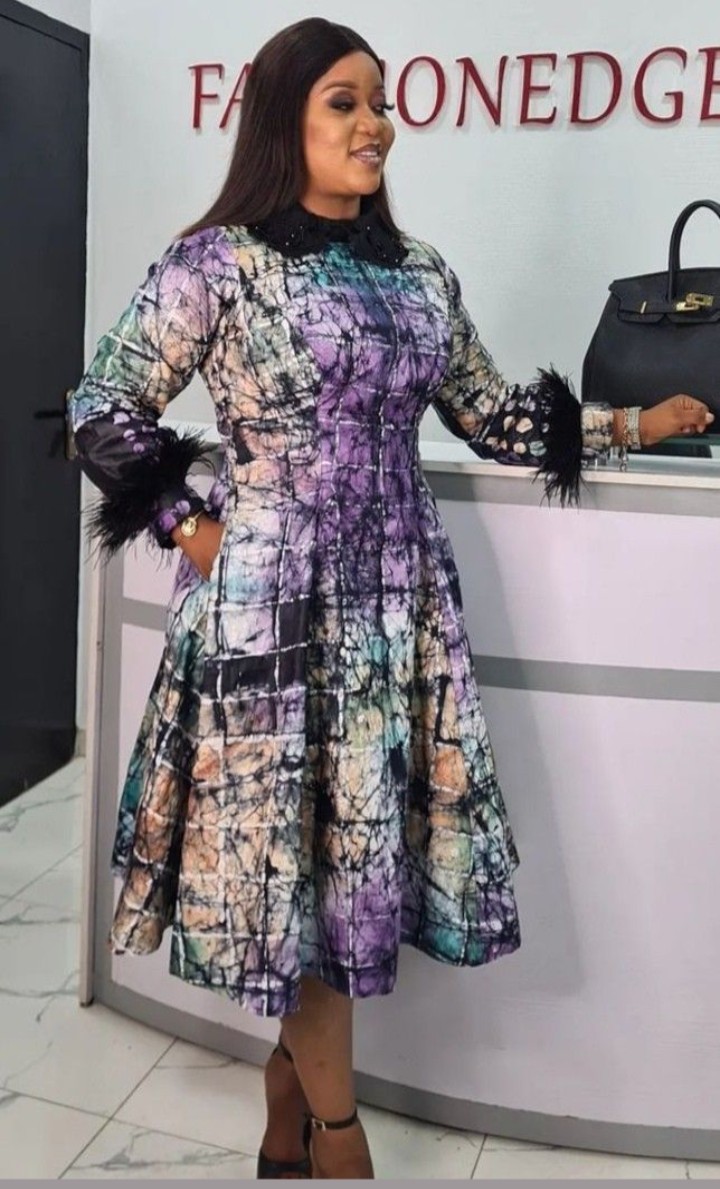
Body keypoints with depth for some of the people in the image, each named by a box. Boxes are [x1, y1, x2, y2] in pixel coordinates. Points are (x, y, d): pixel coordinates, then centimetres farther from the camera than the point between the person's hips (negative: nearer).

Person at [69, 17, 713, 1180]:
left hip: (397, 595, 5)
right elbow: (104, 411, -2)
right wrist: (194, 532, -6)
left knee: (356, 837, 9)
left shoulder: (420, 272, 12)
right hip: (275, 600, -5)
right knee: (293, 843, 2)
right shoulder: (217, 261, -4)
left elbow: (490, 415, 19)